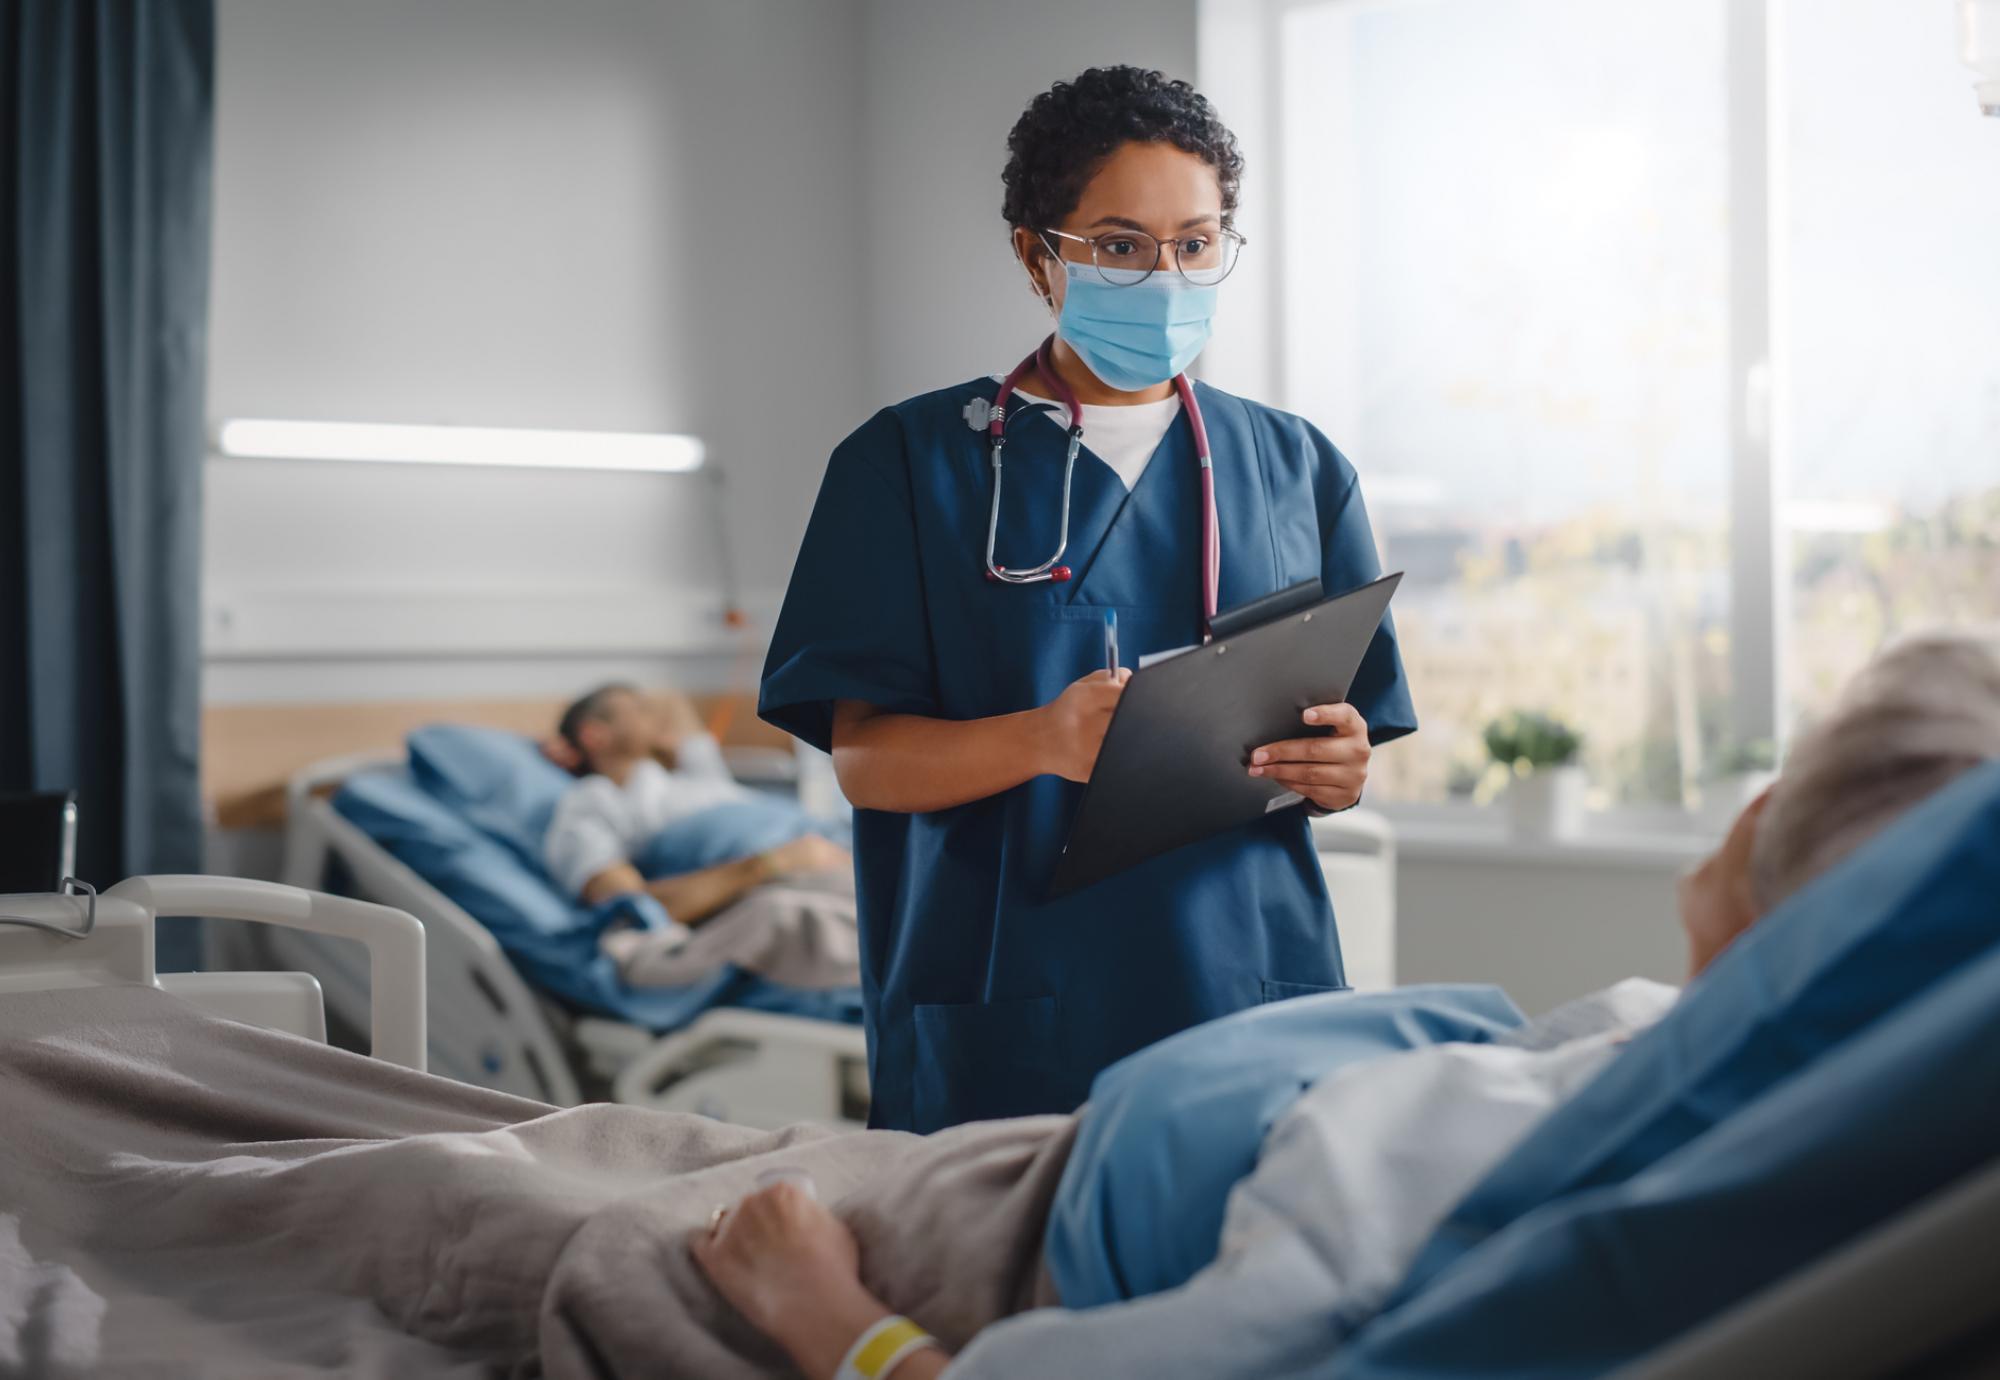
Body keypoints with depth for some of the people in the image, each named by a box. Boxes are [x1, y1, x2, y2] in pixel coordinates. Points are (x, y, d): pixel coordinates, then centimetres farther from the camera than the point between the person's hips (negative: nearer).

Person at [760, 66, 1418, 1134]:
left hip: (1251, 1001, 3)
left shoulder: (1295, 470, 13)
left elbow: (1343, 752, 14)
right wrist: (1040, 741, -23)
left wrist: (1337, 775, -10)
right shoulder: (915, 462, 2)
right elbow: (862, 755, -5)